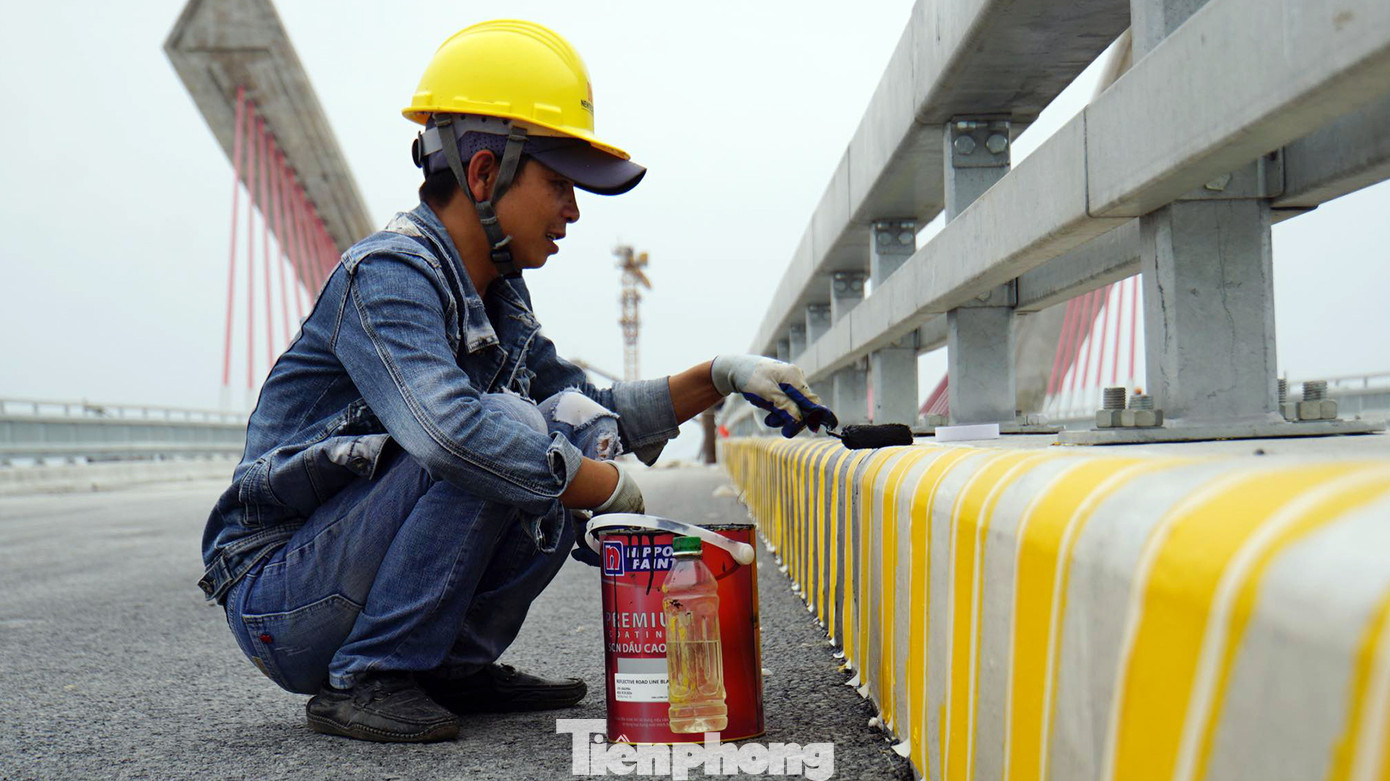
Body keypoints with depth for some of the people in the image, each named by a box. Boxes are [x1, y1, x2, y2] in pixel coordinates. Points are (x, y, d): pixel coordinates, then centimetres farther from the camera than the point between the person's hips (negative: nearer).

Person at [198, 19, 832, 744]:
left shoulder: (496, 296, 8)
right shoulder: (388, 275, -19)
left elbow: (596, 412, 18)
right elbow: (449, 433, -37)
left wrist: (717, 377, 3)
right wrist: (615, 491, -26)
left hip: (355, 569, 8)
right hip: (278, 606, -8)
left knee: (578, 425, 0)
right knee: (506, 429, -26)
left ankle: (455, 665, 3)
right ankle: (362, 681, -16)